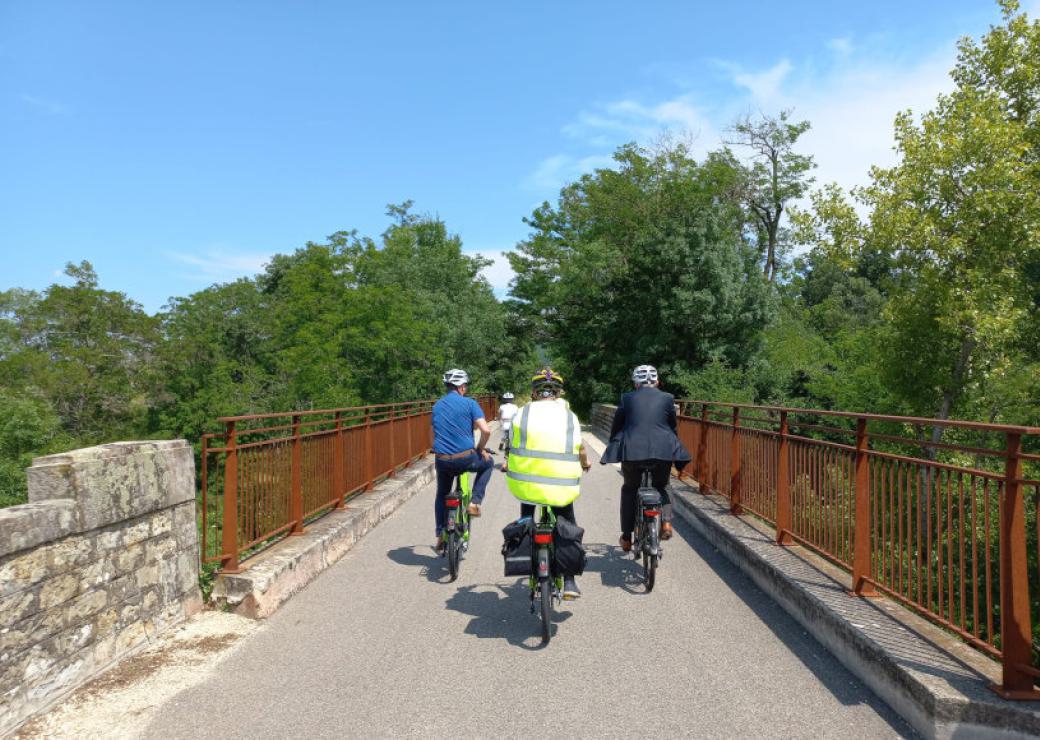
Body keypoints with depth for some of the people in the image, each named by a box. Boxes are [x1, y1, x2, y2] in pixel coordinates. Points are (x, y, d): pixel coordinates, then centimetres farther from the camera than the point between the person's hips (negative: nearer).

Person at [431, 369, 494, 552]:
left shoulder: (436, 406, 12)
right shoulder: (469, 403, -4)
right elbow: (486, 430, -13)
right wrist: (481, 449, 4)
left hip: (442, 460, 4)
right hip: (466, 459, -4)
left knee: (442, 494, 26)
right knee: (487, 463, 28)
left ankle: (440, 537, 26)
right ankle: (475, 503, 17)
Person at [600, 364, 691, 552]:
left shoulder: (627, 398, 8)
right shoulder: (667, 398, 10)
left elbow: (616, 426, 13)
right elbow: (672, 426, 18)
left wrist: (613, 446, 29)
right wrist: (671, 447, 33)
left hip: (632, 450, -1)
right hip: (663, 450, 1)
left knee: (629, 490, 19)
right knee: (661, 487, 26)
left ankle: (626, 538, 19)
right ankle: (666, 521, 2)